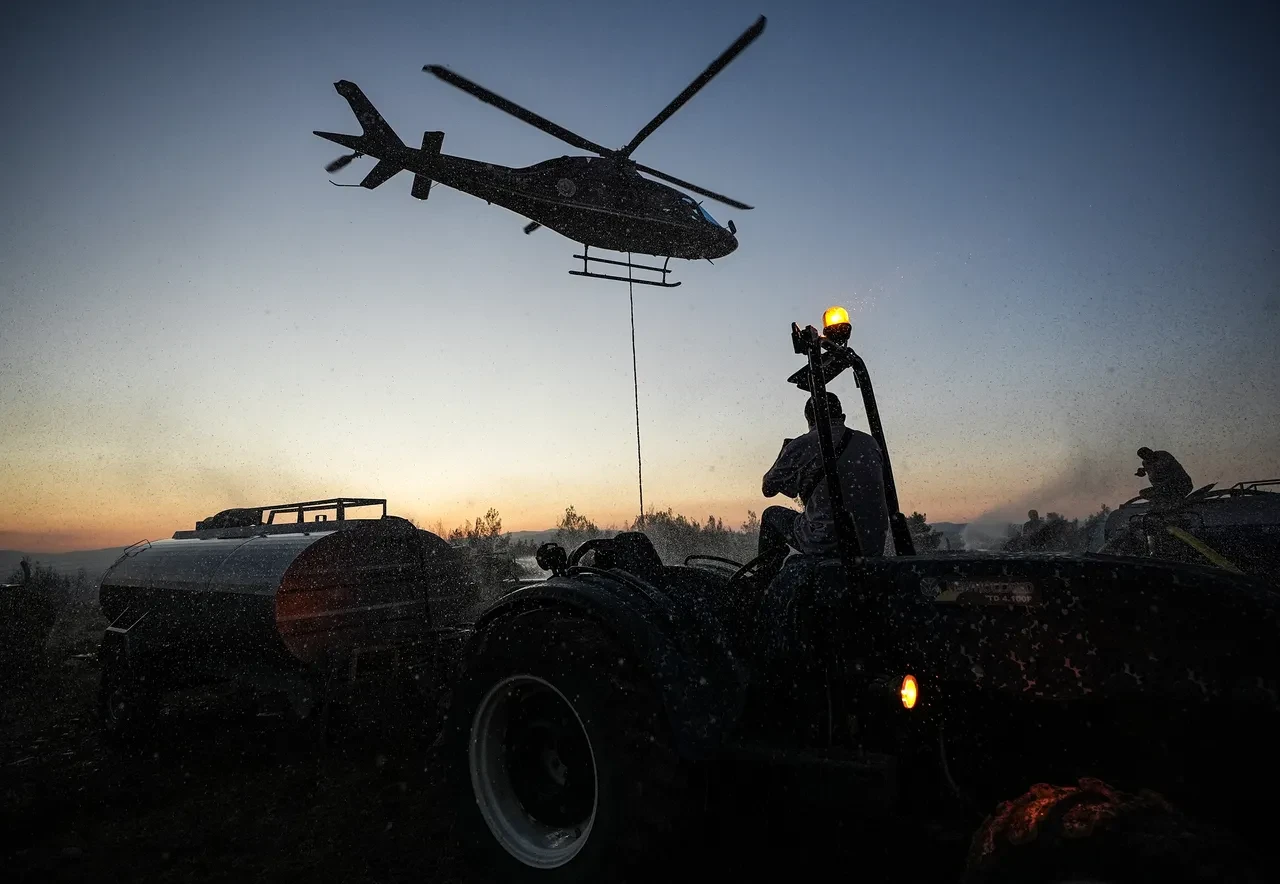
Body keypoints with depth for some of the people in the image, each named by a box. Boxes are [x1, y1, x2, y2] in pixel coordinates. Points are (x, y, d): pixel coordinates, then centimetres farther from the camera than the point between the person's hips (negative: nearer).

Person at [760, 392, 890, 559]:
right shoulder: (870, 443, 8)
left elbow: (768, 488, 6)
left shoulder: (801, 446, -6)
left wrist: (784, 454, 22)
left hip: (825, 546, -5)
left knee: (771, 515, 20)